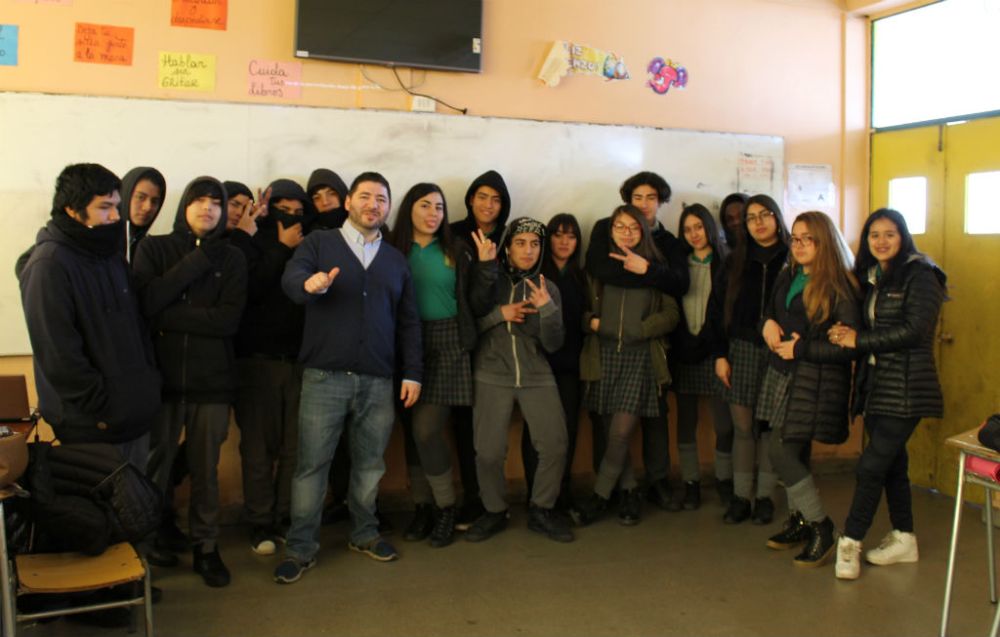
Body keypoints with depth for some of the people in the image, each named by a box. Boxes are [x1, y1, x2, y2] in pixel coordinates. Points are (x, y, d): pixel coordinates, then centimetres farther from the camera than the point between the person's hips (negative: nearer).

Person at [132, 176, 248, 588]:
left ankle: (205, 547, 24)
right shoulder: (153, 248, 4)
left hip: (212, 380, 1)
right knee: (154, 467, 2)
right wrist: (196, 261, -11)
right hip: (160, 375, -1)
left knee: (206, 469, 9)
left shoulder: (231, 258, 6)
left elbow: (228, 320, -8)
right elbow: (145, 300, -13)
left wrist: (167, 316, -12)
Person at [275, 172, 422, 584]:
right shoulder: (319, 244, 5)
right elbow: (290, 279, -14)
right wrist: (310, 283, -38)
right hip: (325, 378, -3)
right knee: (312, 464, 0)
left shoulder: (395, 260, 16)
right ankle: (300, 548, 11)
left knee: (370, 463, 11)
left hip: (378, 381, 3)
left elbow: (408, 321, 16)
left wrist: (413, 372, 8)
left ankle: (364, 534, 28)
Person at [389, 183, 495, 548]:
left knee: (426, 429, -11)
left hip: (447, 346, -1)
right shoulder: (393, 252, 3)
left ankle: (446, 508, 6)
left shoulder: (456, 252, 6)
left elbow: (476, 303, 3)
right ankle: (423, 506, 21)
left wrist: (485, 266, -7)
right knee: (412, 430, 5)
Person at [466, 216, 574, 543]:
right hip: (491, 376, -1)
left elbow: (553, 344, -2)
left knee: (555, 445, -9)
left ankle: (541, 511, 12)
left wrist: (547, 308, -17)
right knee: (488, 452, -8)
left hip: (537, 377, 2)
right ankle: (495, 512, 16)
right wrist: (499, 314, -13)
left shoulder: (548, 288, 6)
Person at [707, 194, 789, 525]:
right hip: (742, 350, 2)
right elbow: (717, 308, 7)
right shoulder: (736, 261, 9)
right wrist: (719, 354, 1)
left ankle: (764, 496, 14)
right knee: (743, 427, 3)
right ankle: (740, 497, 11)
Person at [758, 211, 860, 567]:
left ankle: (821, 527, 6)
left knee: (781, 451, -10)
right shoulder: (787, 278, 10)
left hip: (815, 382, -7)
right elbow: (769, 311, 25)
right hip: (782, 374, 7)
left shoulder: (838, 287, -12)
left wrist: (800, 348, -15)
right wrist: (768, 323, 1)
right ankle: (799, 522, 28)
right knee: (795, 453, 13)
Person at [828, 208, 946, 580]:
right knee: (892, 462, 14)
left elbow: (914, 330, -19)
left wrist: (859, 340, -16)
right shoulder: (871, 278, 14)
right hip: (876, 383, 7)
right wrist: (845, 334, -9)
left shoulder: (920, 276, -8)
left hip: (905, 389, -7)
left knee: (872, 465, -8)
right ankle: (904, 539, 26)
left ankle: (850, 542, 0)